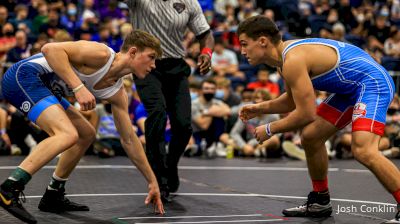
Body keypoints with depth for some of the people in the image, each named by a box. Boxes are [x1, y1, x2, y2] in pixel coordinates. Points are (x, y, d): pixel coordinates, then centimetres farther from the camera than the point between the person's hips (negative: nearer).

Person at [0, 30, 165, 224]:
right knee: (68, 134, -27)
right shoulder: (102, 54, -16)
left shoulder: (117, 93, 9)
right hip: (24, 76, -10)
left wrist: (152, 182, 16)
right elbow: (50, 49, -24)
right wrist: (78, 87, -29)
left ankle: (53, 197, 22)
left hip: (42, 87, 10)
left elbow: (129, 139, 15)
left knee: (86, 134, 18)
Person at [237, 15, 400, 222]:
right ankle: (320, 202, 26)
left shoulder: (293, 60, -24)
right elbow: (295, 100, 22)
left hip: (373, 83, -11)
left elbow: (306, 114, -23)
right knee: (310, 137, 11)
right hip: (350, 89, 11)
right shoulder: (285, 55, 7)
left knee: (363, 151, -27)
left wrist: (269, 129, -10)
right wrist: (260, 108, 12)